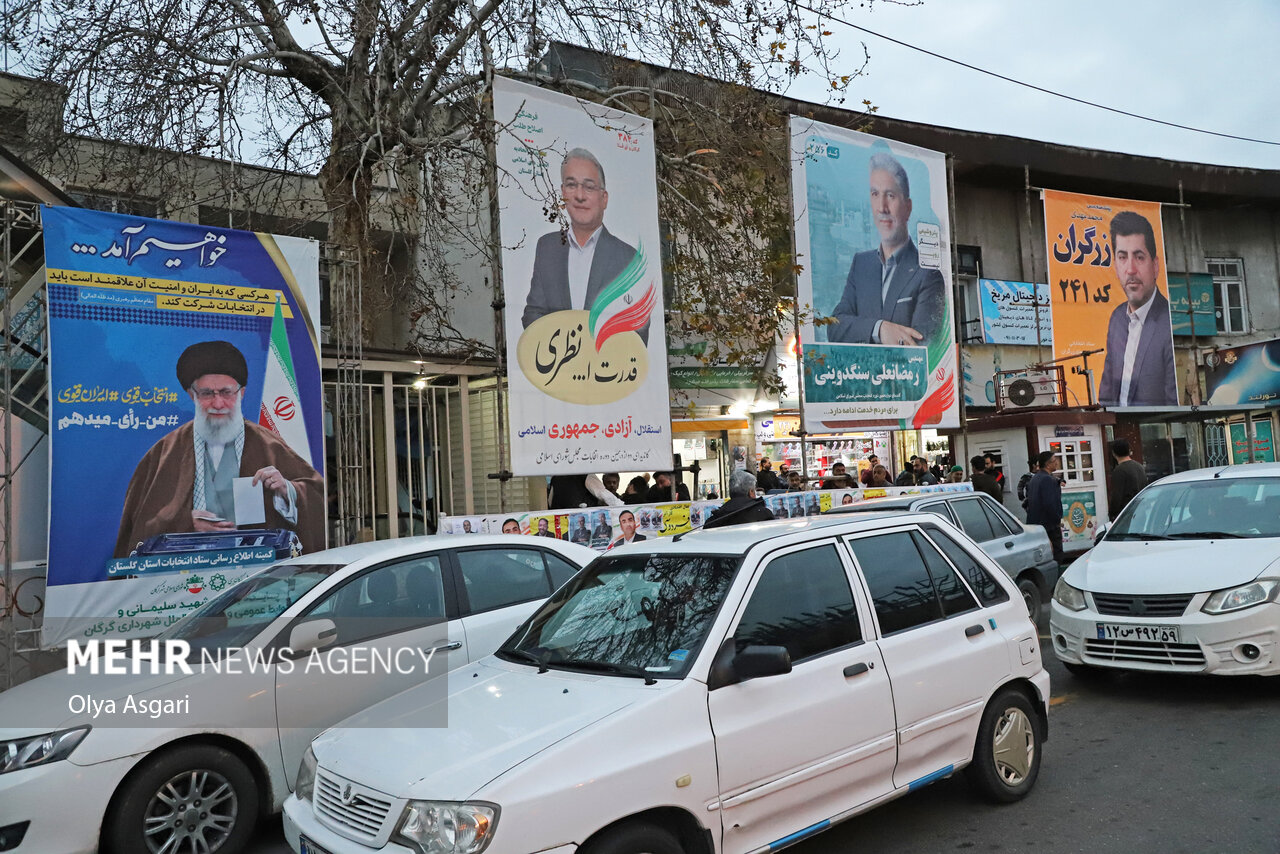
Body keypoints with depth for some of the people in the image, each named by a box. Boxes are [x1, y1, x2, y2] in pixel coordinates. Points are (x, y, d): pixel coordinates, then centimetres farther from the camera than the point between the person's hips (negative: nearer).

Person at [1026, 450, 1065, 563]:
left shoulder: (1035, 478, 13)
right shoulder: (1048, 479, -17)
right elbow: (1050, 504, -23)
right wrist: (1058, 520, -12)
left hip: (1035, 523, 9)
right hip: (1050, 525, -9)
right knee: (1056, 555, -5)